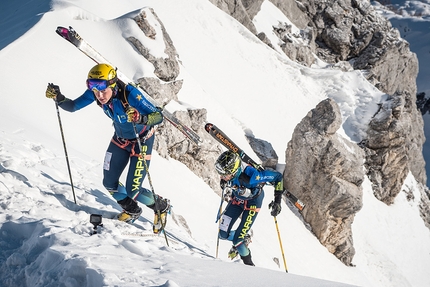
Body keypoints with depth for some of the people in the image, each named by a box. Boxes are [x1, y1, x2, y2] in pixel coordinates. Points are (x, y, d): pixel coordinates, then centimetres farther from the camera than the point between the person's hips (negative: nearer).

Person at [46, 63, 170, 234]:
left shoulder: (129, 94, -36)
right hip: (120, 139, 6)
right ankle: (132, 210, 35)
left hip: (142, 140, -6)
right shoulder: (95, 93, -20)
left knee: (132, 190, -8)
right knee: (109, 183, 6)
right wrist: (58, 98, -28)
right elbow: (73, 106, -9)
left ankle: (161, 207, 23)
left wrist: (141, 118, -56)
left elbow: (158, 116, -37)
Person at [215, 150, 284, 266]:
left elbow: (278, 177, -31)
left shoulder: (250, 176, -43)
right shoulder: (227, 170, -29)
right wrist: (224, 184, 4)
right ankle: (243, 238, 31)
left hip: (252, 202, -5)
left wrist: (277, 200, -30)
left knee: (238, 239, -11)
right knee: (223, 234, -1)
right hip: (236, 198, 5)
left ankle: (248, 264, 17)